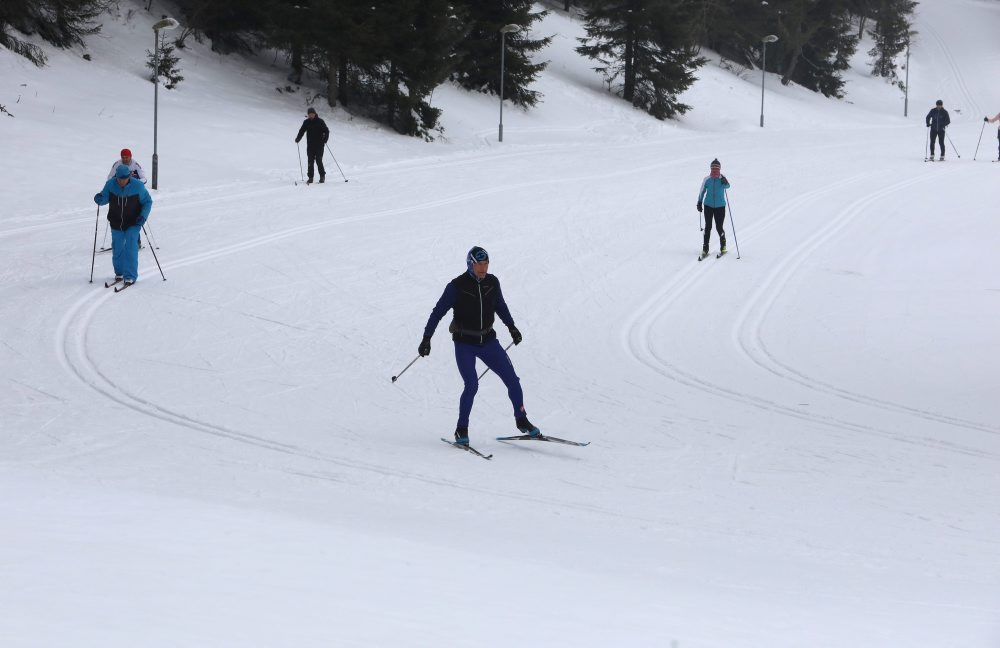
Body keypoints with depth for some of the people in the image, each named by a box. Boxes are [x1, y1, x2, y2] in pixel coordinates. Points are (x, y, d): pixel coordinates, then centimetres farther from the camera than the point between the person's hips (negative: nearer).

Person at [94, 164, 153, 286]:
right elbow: (105, 198, 0)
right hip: (116, 224, 3)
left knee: (131, 248, -12)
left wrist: (143, 216, -18)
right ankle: (119, 272, 31)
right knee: (117, 249, 12)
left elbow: (147, 202, -5)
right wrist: (99, 199, -25)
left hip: (133, 224, -3)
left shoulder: (137, 186, -17)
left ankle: (130, 276, -8)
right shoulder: (110, 184, -12)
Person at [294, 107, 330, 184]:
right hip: (310, 145, 3)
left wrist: (325, 140, -16)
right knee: (310, 161, 0)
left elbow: (326, 131, -2)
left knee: (318, 160, -8)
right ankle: (310, 178, 4)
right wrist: (298, 139, -5)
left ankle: (322, 176, 4)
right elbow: (302, 131, 11)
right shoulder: (306, 122, 8)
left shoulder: (320, 122, -1)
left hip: (319, 145, -3)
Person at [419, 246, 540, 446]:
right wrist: (426, 338, -15)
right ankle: (461, 430, -3)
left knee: (512, 380, -1)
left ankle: (522, 421, 18)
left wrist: (511, 326, 29)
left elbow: (500, 305, 18)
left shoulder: (492, 283, -1)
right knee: (472, 385, -19)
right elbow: (438, 312, -10)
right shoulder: (457, 286, -14)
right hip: (464, 344, -4)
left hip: (488, 341, 4)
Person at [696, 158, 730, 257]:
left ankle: (723, 245, 22)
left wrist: (725, 183, -46)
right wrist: (699, 203, 11)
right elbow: (702, 191, 11)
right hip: (708, 205, 1)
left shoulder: (722, 179, -5)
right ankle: (705, 248, 4)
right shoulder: (707, 179, 0)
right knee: (708, 227, -2)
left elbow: (727, 186, -24)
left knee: (719, 227, -1)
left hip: (720, 206, -1)